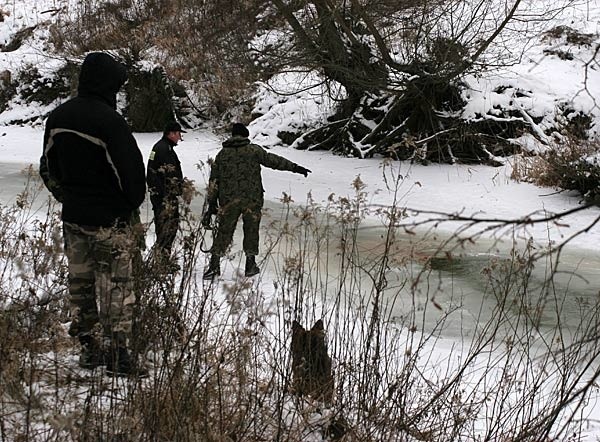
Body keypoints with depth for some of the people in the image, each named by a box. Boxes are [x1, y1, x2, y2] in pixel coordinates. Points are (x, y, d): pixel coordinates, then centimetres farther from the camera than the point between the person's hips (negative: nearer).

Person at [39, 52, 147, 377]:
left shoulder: (57, 118, 4)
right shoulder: (109, 121, -19)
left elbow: (48, 169, 13)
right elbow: (131, 170, -17)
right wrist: (133, 204, 1)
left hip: (73, 216, 7)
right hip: (110, 219, -7)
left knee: (80, 283, 15)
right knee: (116, 288, 1)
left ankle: (90, 348, 23)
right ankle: (118, 355, 5)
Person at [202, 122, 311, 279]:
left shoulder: (222, 154, 10)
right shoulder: (253, 150, 1)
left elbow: (213, 181, 10)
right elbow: (273, 160, -1)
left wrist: (212, 204, 13)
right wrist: (295, 167, 5)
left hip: (228, 200, 2)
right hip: (252, 198, -2)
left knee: (224, 231, 5)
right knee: (251, 230, 11)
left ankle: (214, 264, -4)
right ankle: (250, 265, 15)